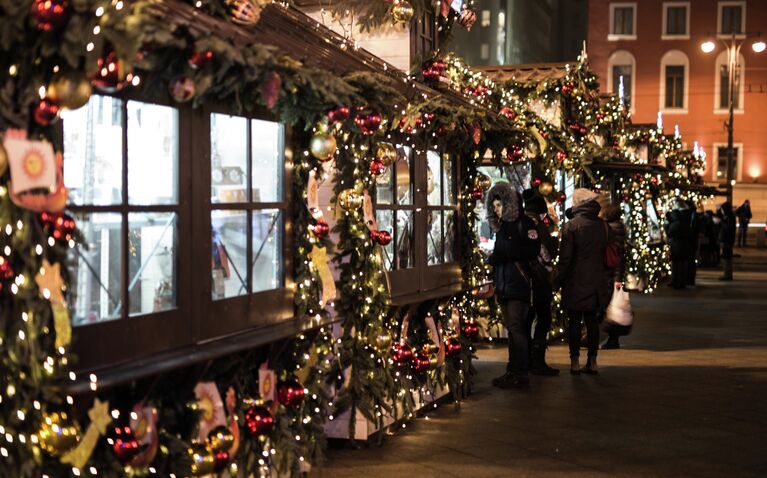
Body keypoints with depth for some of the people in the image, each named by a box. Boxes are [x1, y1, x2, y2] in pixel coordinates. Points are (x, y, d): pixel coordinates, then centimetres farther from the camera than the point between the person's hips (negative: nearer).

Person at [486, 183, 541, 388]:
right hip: (503, 284, 8)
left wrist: (503, 255, -13)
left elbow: (532, 251, -14)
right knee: (511, 328, 8)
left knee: (516, 327, -11)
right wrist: (493, 258, 2)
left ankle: (520, 373, -10)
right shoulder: (502, 226, 19)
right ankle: (513, 371, 11)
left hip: (518, 283, -8)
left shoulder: (524, 223, -5)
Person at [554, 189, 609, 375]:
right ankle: (592, 361, 12)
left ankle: (575, 361, 1)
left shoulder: (571, 226, -11)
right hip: (596, 280, 5)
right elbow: (607, 254, 10)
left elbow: (565, 257, -11)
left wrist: (558, 281, -3)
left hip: (575, 282, -5)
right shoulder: (602, 225, 5)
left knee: (574, 320, 1)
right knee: (592, 320, 10)